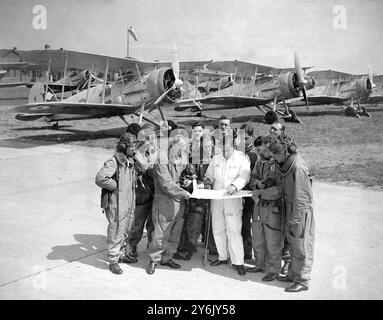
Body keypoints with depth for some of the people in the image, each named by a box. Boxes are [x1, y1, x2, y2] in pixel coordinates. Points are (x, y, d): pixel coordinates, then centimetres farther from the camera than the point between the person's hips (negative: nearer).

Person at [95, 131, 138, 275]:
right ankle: (113, 261, 18)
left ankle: (120, 255, 39)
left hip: (129, 202, 8)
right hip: (116, 204, -8)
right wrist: (116, 185, -21)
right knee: (115, 233, 3)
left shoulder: (130, 161, 7)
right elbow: (100, 179, -32)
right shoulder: (113, 162, -20)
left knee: (125, 231, 21)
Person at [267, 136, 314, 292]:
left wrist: (295, 220, -19)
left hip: (300, 213, -9)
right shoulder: (287, 164, 4)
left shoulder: (298, 167, -23)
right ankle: (293, 274, 34)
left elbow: (300, 197, -22)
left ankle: (302, 281, 17)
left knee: (301, 248, 4)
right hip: (290, 211, 9)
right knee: (293, 246, 20)